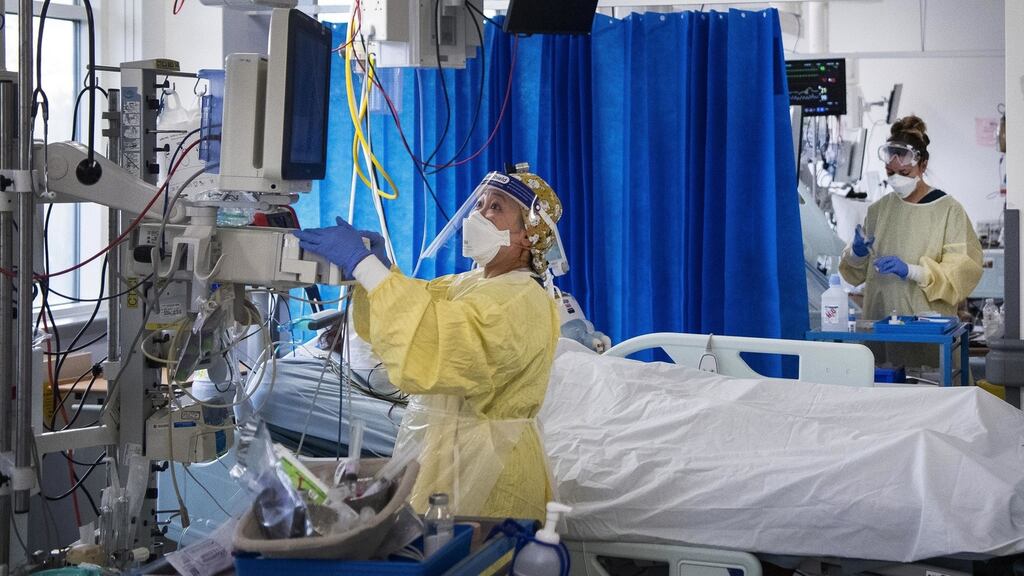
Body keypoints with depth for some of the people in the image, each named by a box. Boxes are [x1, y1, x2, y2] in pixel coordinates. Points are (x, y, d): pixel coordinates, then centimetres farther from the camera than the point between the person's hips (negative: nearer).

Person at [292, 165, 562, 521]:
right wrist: (378, 267, -10)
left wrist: (363, 265, -32)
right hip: (438, 453, 9)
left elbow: (432, 349, -32)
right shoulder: (467, 285, 16)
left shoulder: (522, 301, -17)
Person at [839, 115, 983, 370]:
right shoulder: (879, 209, 11)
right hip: (879, 319, 4)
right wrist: (857, 253, -5)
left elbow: (963, 270, -10)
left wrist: (911, 270, -20)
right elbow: (857, 270, 17)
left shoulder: (948, 210, -2)